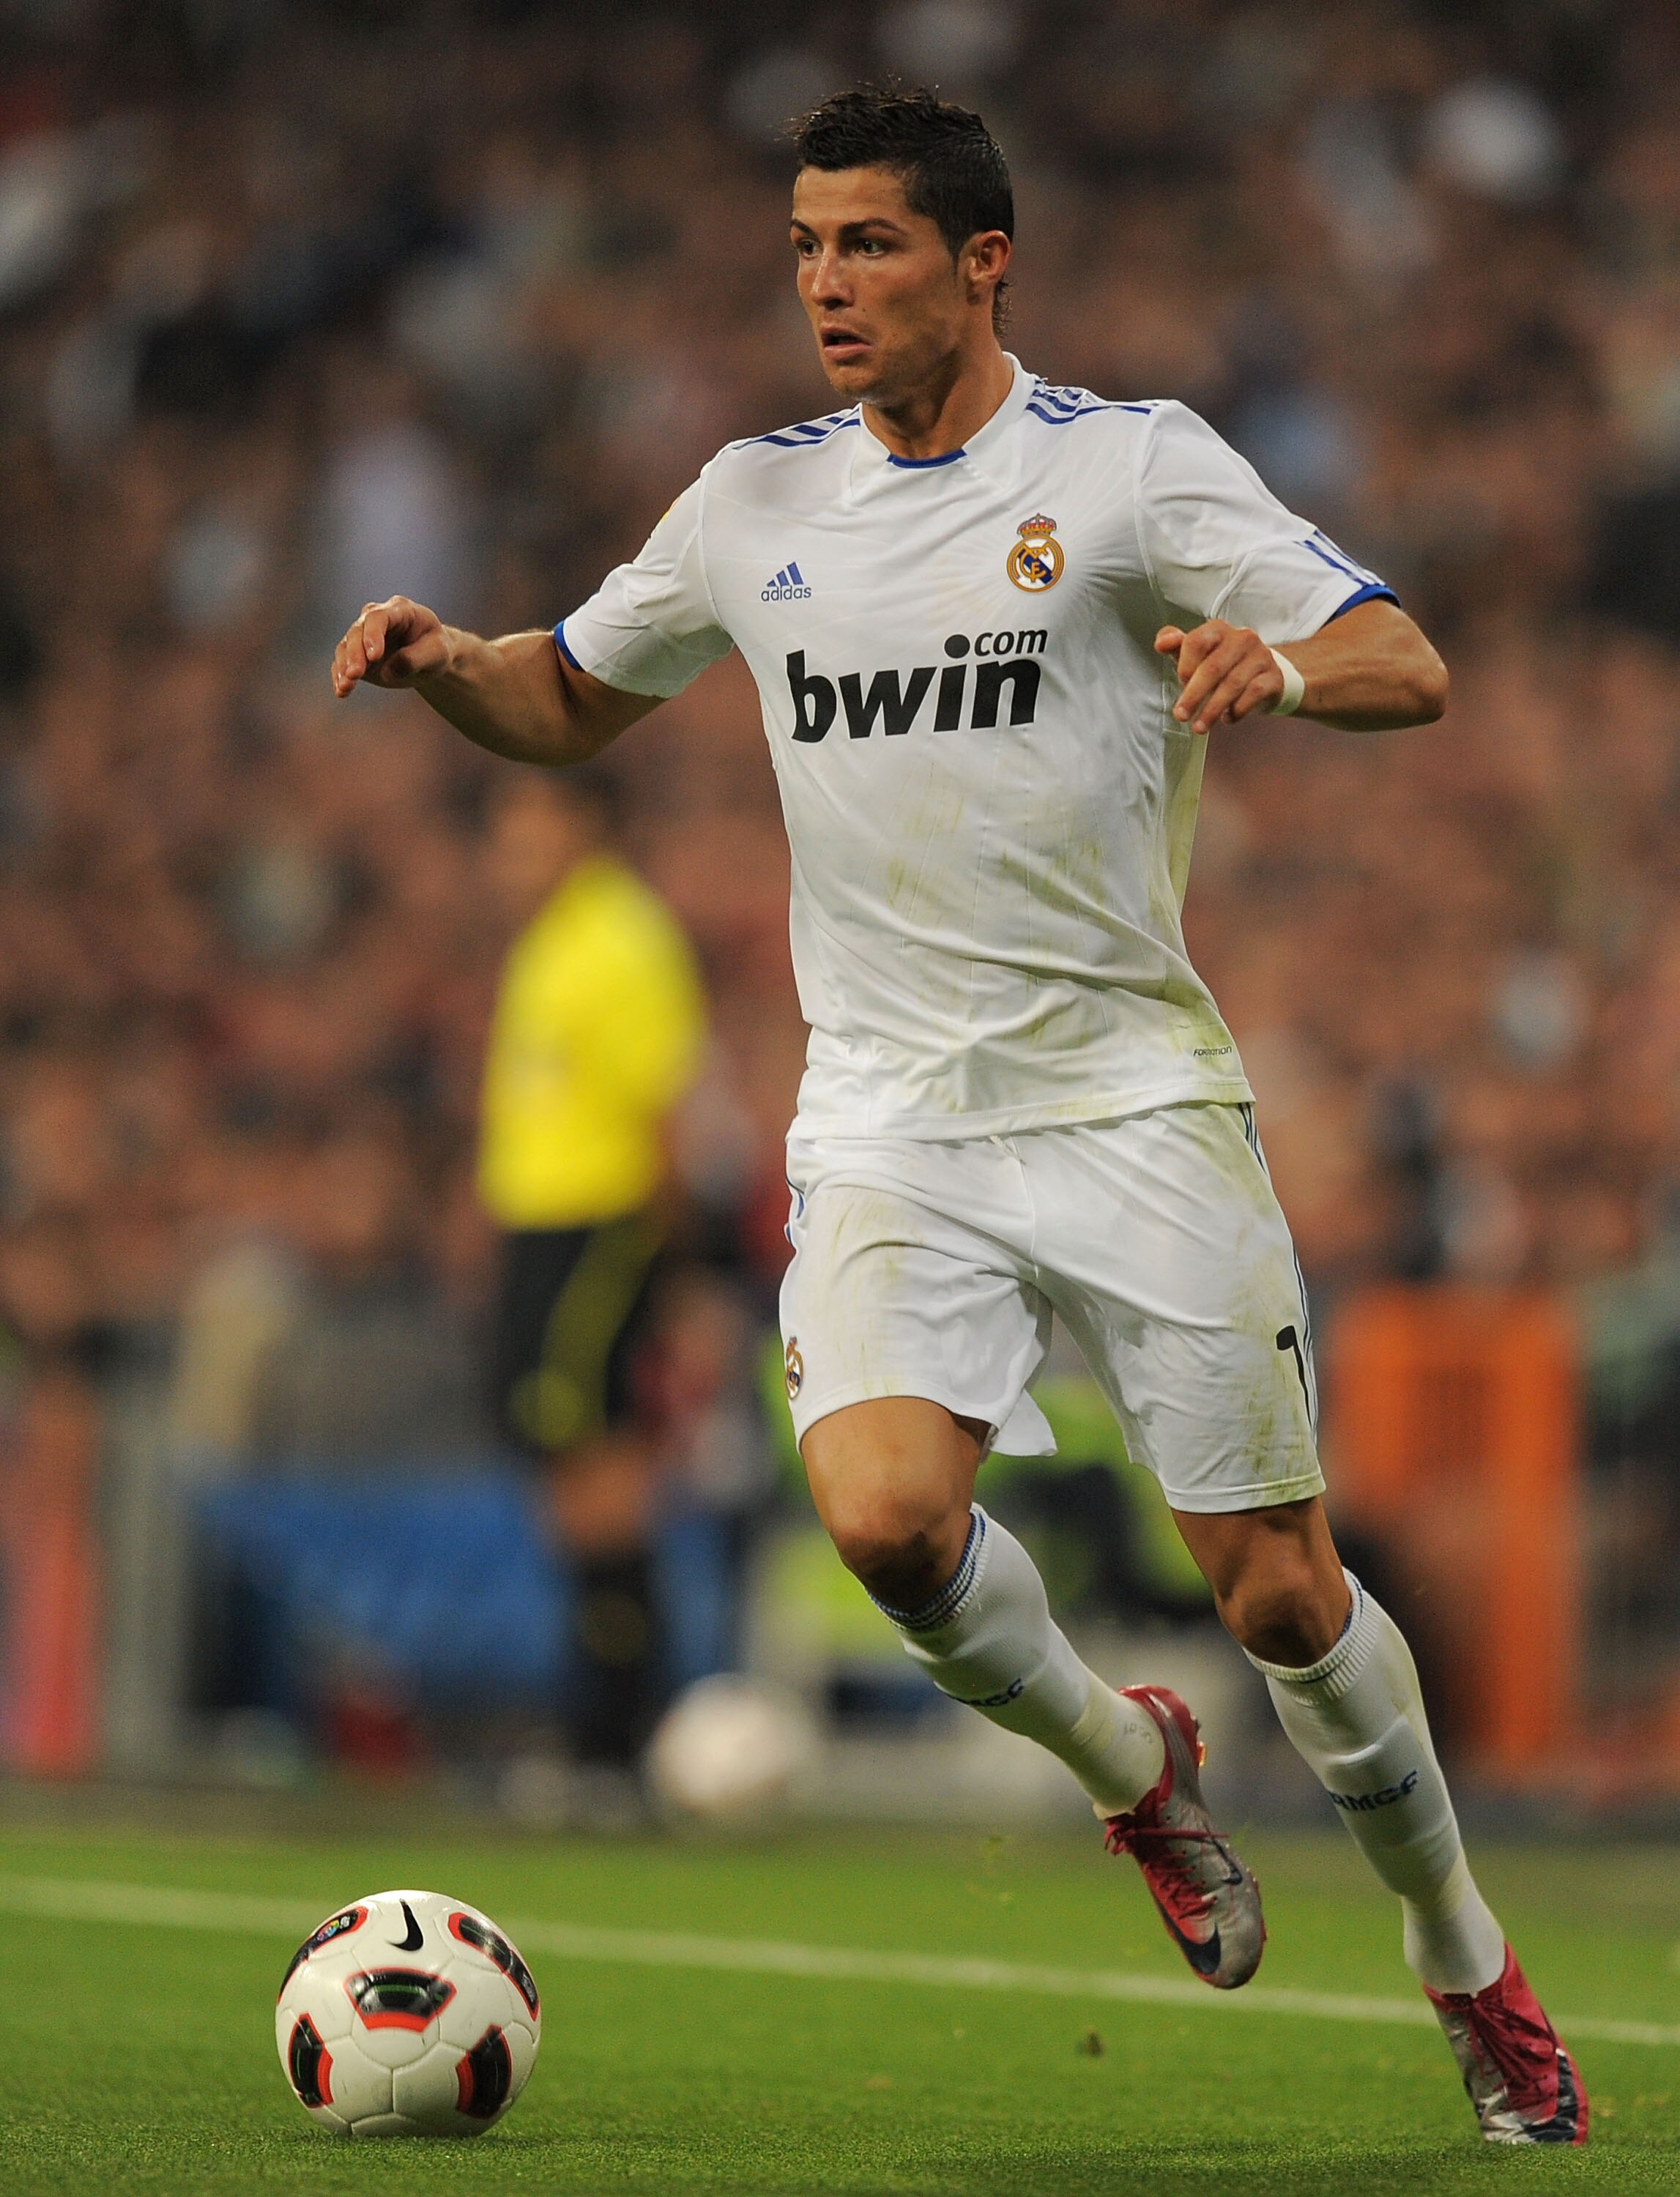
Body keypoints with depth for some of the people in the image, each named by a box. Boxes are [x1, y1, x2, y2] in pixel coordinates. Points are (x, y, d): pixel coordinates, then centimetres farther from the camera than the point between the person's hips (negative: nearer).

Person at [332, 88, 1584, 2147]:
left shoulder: (1132, 466, -4)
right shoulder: (757, 502, 10)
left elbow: (1410, 669, -10)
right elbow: (574, 701, 24)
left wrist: (1278, 664, -33)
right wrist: (447, 662, 2)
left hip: (1133, 1100, -3)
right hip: (888, 1117, 3)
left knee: (1273, 1585, -3)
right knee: (883, 1512, -23)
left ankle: (1471, 1974, 21)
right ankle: (1128, 1767, 8)